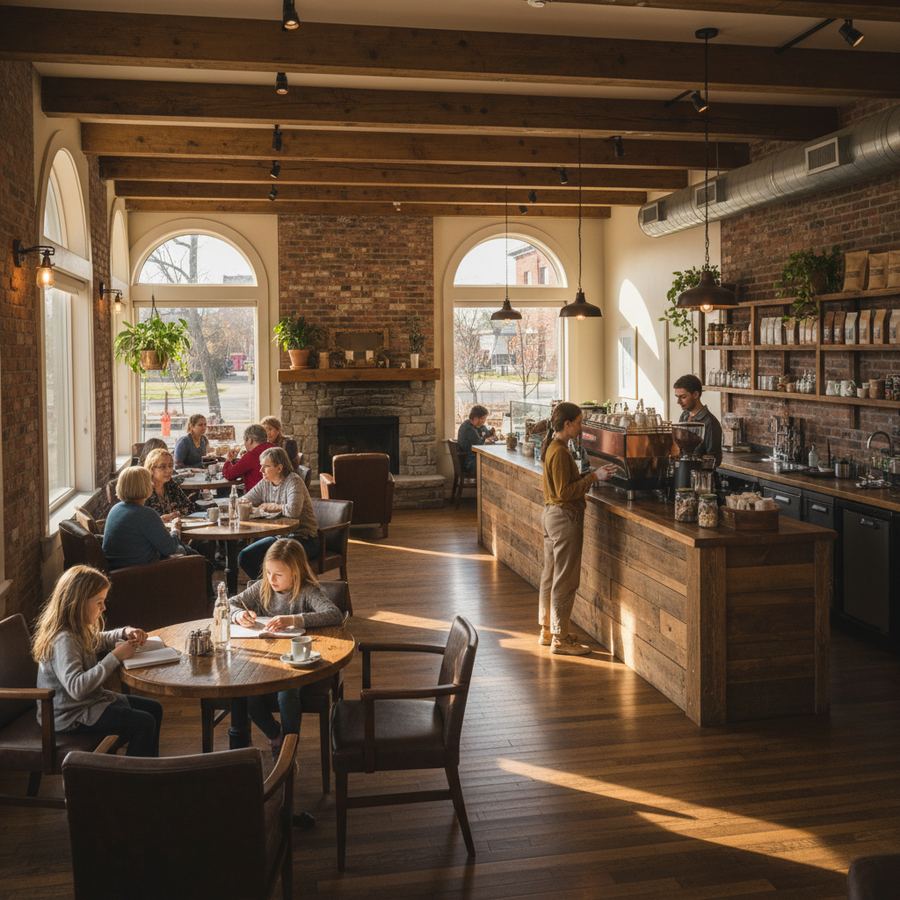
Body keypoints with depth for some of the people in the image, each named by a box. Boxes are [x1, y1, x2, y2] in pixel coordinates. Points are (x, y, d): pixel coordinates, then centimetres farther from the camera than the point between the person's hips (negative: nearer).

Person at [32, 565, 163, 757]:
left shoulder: (78, 630, 3)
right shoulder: (63, 640, -28)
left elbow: (98, 641, 26)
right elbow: (76, 687, -38)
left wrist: (125, 633, 5)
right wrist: (115, 657, -33)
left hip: (88, 700, 10)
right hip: (71, 716, -10)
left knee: (153, 709, 11)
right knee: (143, 724, -18)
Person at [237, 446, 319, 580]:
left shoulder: (293, 481, -16)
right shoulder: (265, 483, 7)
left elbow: (293, 510, -33)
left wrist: (273, 506, -14)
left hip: (303, 538, -8)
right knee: (245, 556, 0)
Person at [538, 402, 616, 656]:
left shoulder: (552, 447, 10)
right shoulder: (560, 452, -20)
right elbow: (565, 492, -22)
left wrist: (592, 474, 7)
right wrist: (593, 477, -18)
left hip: (552, 514, 10)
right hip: (564, 518, -10)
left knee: (550, 576, 16)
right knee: (565, 580, -2)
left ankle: (547, 630, 26)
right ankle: (560, 639, 5)